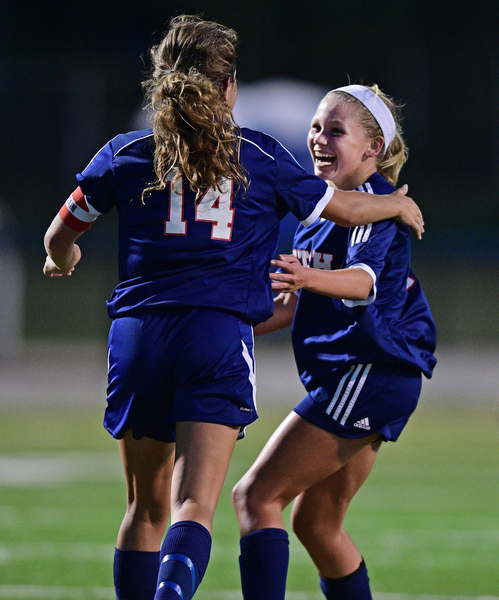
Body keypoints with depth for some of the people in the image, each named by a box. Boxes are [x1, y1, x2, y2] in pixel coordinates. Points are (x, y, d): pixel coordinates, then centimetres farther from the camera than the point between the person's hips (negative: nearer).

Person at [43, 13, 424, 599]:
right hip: (219, 332, -2)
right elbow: (344, 207, 18)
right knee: (193, 509, -11)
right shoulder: (259, 155, 8)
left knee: (146, 507, 16)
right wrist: (399, 205, 39)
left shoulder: (125, 154, 10)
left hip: (138, 331, 2)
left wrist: (62, 261, 41)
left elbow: (59, 238, 17)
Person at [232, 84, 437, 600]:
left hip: (369, 373, -10)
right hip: (348, 378, 10)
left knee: (256, 497, -13)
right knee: (316, 522, 14)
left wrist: (311, 277, -51)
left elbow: (365, 280, -32)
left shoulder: (376, 204, -12)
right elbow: (295, 304, 24)